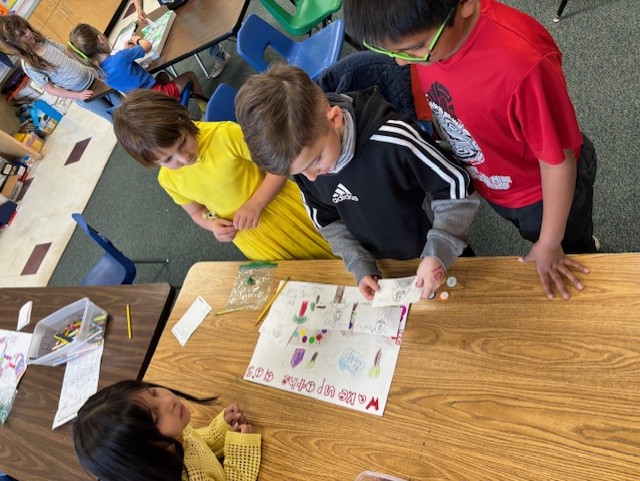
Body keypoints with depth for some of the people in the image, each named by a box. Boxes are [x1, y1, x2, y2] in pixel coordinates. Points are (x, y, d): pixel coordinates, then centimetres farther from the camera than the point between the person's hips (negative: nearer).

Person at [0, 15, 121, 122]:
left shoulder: (44, 41, -4)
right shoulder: (28, 65, -19)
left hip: (91, 78, 5)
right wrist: (78, 95, -19)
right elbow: (50, 89, -14)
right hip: (80, 94, -5)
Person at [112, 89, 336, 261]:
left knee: (335, 261, 15)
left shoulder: (226, 135, -27)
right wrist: (212, 225, -16)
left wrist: (255, 204, -32)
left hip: (286, 214, -3)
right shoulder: (168, 179, -11)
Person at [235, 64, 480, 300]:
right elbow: (328, 222, -3)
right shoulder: (302, 155, -18)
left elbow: (456, 186, -24)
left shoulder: (393, 139, -36)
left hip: (430, 263, -3)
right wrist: (361, 266, -12)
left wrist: (438, 253, -31)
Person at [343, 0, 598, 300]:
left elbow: (558, 160, -29)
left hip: (547, 189, -6)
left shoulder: (522, 62, -44)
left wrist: (549, 245, -15)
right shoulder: (423, 31, -23)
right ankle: (583, 243, 66)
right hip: (492, 185, 6)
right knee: (532, 231, 35)